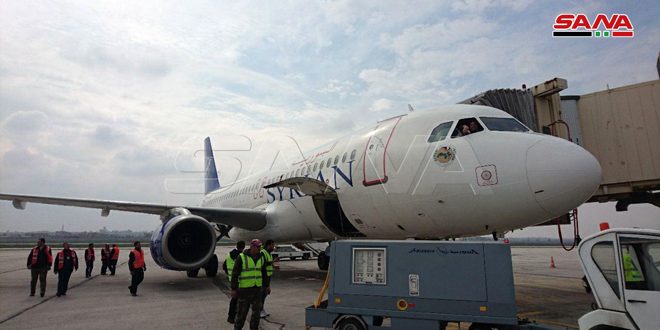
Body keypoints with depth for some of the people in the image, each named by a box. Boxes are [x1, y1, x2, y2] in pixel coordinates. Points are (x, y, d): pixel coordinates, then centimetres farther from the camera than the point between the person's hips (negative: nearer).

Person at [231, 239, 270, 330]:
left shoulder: (261, 258, 6)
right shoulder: (241, 257, -11)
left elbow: (264, 273, 16)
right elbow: (235, 274, -10)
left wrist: (267, 286, 17)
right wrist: (233, 289, -12)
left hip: (257, 289, 5)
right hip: (244, 289, -5)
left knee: (256, 311, 10)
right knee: (241, 312, 2)